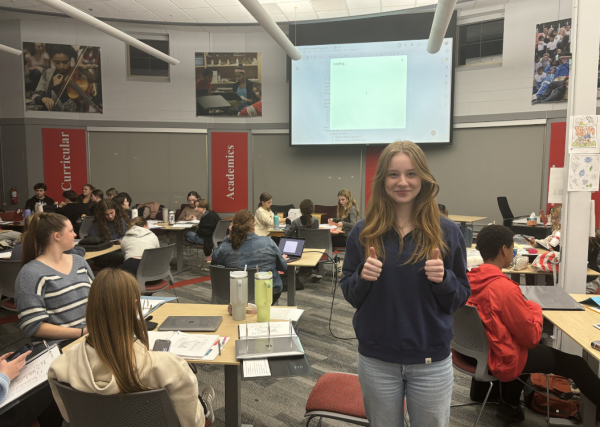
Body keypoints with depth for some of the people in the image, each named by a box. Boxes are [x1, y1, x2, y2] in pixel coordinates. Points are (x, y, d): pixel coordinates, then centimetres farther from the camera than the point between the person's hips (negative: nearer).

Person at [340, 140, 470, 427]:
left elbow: (460, 298, 1)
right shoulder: (363, 232, -5)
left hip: (431, 361, 0)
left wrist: (444, 279, -20)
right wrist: (362, 276, -20)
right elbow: (349, 294, 1)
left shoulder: (447, 232, -6)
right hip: (376, 360, 1)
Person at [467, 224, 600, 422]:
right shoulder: (505, 288, -30)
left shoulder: (468, 279, -8)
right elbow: (531, 337, -18)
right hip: (501, 360, -7)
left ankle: (509, 406, 37)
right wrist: (535, 308, -2)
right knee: (575, 363, 11)